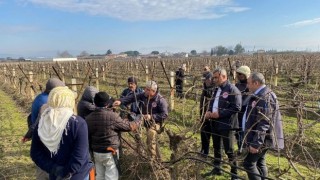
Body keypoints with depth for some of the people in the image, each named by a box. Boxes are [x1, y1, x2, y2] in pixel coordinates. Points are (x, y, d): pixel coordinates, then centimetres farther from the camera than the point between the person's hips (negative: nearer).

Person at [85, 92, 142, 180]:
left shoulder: (89, 118, -5)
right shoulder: (112, 116, -21)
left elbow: (87, 136, 4)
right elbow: (129, 126, -11)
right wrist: (139, 119, 7)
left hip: (96, 152, 6)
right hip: (110, 153, -5)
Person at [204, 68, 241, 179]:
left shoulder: (232, 89, -14)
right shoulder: (217, 90, 13)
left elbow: (236, 108, -20)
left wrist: (220, 114, -23)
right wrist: (209, 111, 1)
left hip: (226, 124, -8)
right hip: (215, 123, 8)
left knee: (229, 150, 1)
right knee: (216, 147, 19)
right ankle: (217, 168, 35)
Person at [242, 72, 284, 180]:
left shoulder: (265, 98, -21)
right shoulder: (261, 95, 11)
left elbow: (263, 124, -26)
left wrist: (256, 143, -25)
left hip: (261, 139, -10)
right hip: (260, 138, 10)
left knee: (249, 163, -5)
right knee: (259, 162, 17)